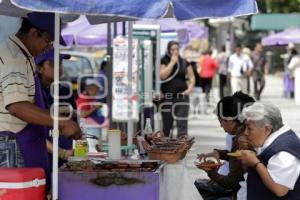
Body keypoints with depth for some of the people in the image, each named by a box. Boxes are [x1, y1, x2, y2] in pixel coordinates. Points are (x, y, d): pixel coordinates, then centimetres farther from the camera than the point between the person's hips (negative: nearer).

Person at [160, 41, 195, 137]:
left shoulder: (184, 62, 9)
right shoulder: (163, 62, 3)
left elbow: (192, 77, 12)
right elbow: (162, 75, -13)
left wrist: (190, 88, -6)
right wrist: (172, 62, -11)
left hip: (182, 96, 1)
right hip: (167, 97, -1)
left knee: (182, 123, -6)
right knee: (166, 124, 7)